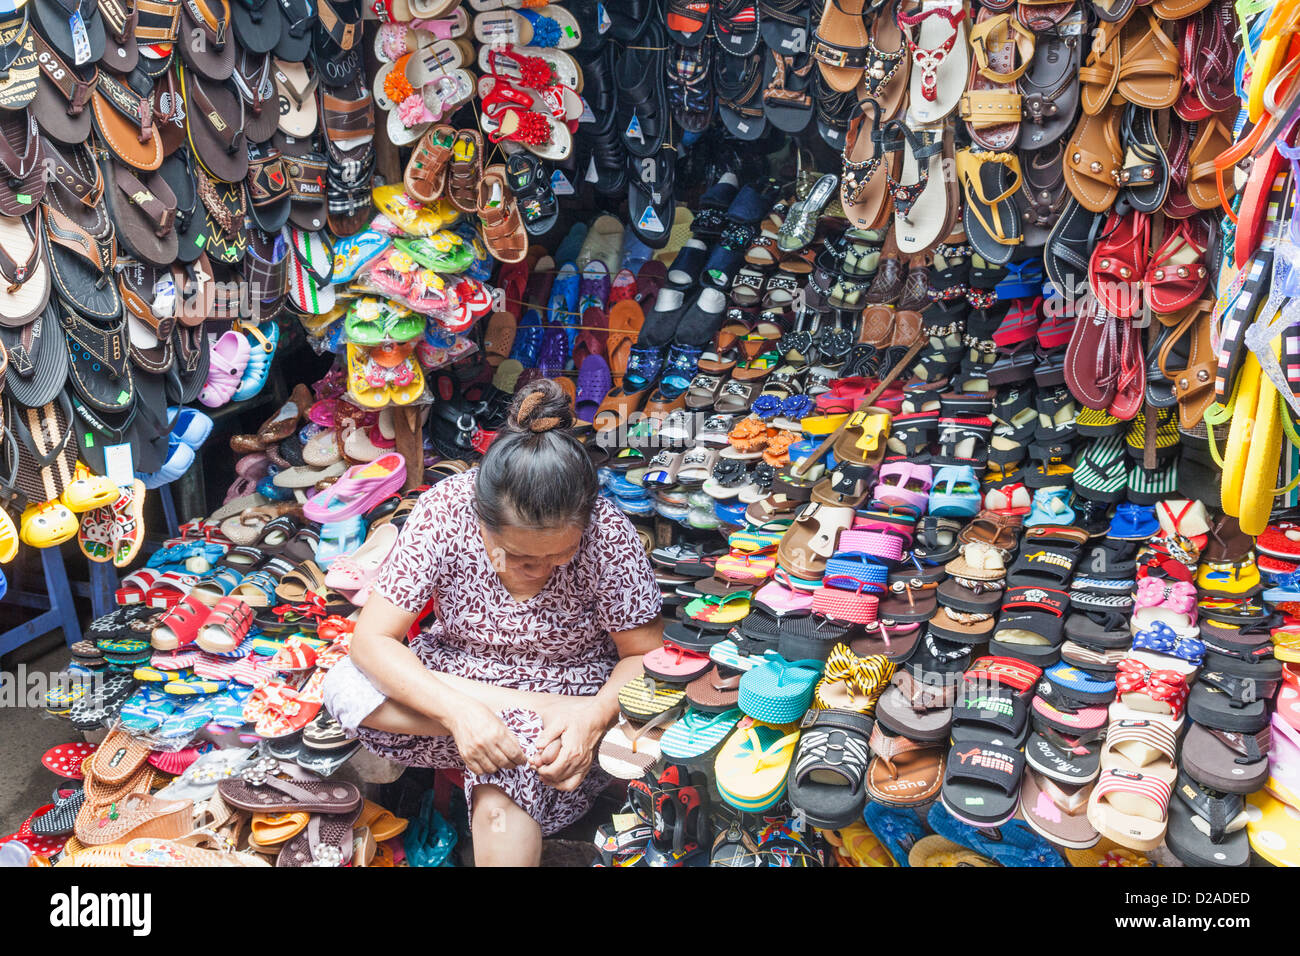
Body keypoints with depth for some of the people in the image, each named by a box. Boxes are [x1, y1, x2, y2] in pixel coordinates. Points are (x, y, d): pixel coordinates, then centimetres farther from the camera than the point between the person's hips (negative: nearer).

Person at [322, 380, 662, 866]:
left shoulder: (607, 534, -24)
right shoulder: (443, 511, -22)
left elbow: (645, 656, -14)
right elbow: (372, 639, -22)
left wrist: (595, 715, -35)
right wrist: (458, 710, -37)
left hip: (568, 690, -4)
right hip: (454, 679, 4)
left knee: (498, 800, -35)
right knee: (345, 688, -26)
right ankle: (547, 716, -18)